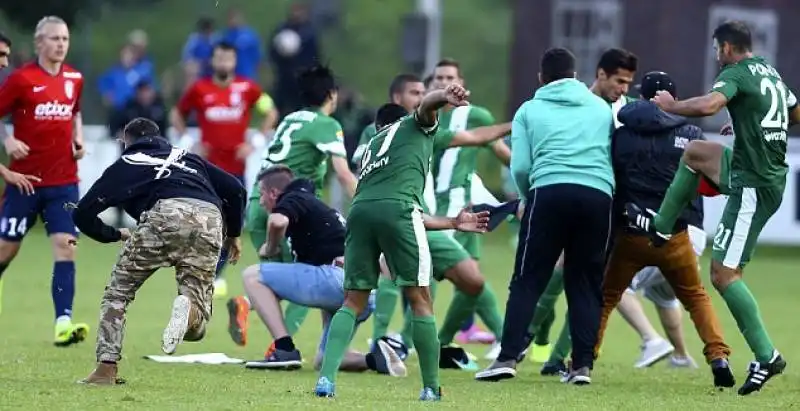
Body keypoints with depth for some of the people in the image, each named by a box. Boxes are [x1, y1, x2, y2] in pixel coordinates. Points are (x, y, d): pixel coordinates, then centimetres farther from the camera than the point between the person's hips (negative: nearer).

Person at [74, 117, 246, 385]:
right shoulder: (188, 157, 37)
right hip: (210, 219, 3)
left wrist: (115, 235, 38)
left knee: (118, 293, 17)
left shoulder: (126, 164, 28)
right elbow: (236, 190, 26)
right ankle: (190, 309, -27)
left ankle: (106, 369, 3)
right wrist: (233, 234, 39)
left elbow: (83, 213, 21)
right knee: (195, 328, 9)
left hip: (165, 215, -3)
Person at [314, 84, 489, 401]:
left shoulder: (369, 150, 38)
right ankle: (431, 389, 3)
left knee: (353, 301, 11)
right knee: (420, 300, 2)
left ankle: (326, 377, -6)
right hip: (397, 207, -5)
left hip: (360, 210, 5)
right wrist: (445, 96, -22)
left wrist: (453, 224, 46)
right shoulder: (416, 127, 26)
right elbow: (427, 104, 1)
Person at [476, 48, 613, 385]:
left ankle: (508, 357, -9)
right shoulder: (602, 108, 22)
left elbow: (520, 168, 6)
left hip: (550, 192, -2)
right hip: (598, 194, 2)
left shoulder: (530, 110, 14)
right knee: (585, 283, 10)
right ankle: (583, 364, 2)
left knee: (527, 281, 1)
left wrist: (530, 198, 21)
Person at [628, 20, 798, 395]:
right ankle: (660, 227, 32)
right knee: (694, 152, 25)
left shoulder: (736, 74, -13)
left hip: (753, 187, -9)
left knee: (724, 274, -8)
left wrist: (670, 106, -14)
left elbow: (708, 106, -32)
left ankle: (766, 356, -12)